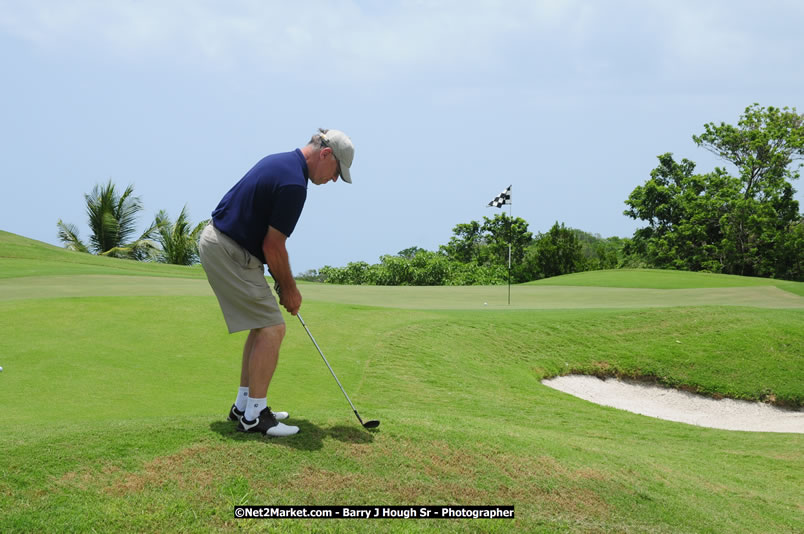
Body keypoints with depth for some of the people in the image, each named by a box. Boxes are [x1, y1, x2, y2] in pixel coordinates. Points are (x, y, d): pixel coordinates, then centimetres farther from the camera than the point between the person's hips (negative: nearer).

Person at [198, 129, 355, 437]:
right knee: (272, 329, -8)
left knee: (263, 325, 16)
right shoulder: (294, 183, -21)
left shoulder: (281, 162, 12)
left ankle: (244, 405, 21)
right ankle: (254, 416, -2)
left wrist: (282, 283, 15)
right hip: (230, 253, -11)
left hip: (218, 240, 11)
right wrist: (289, 287, -2)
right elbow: (273, 246, -17)